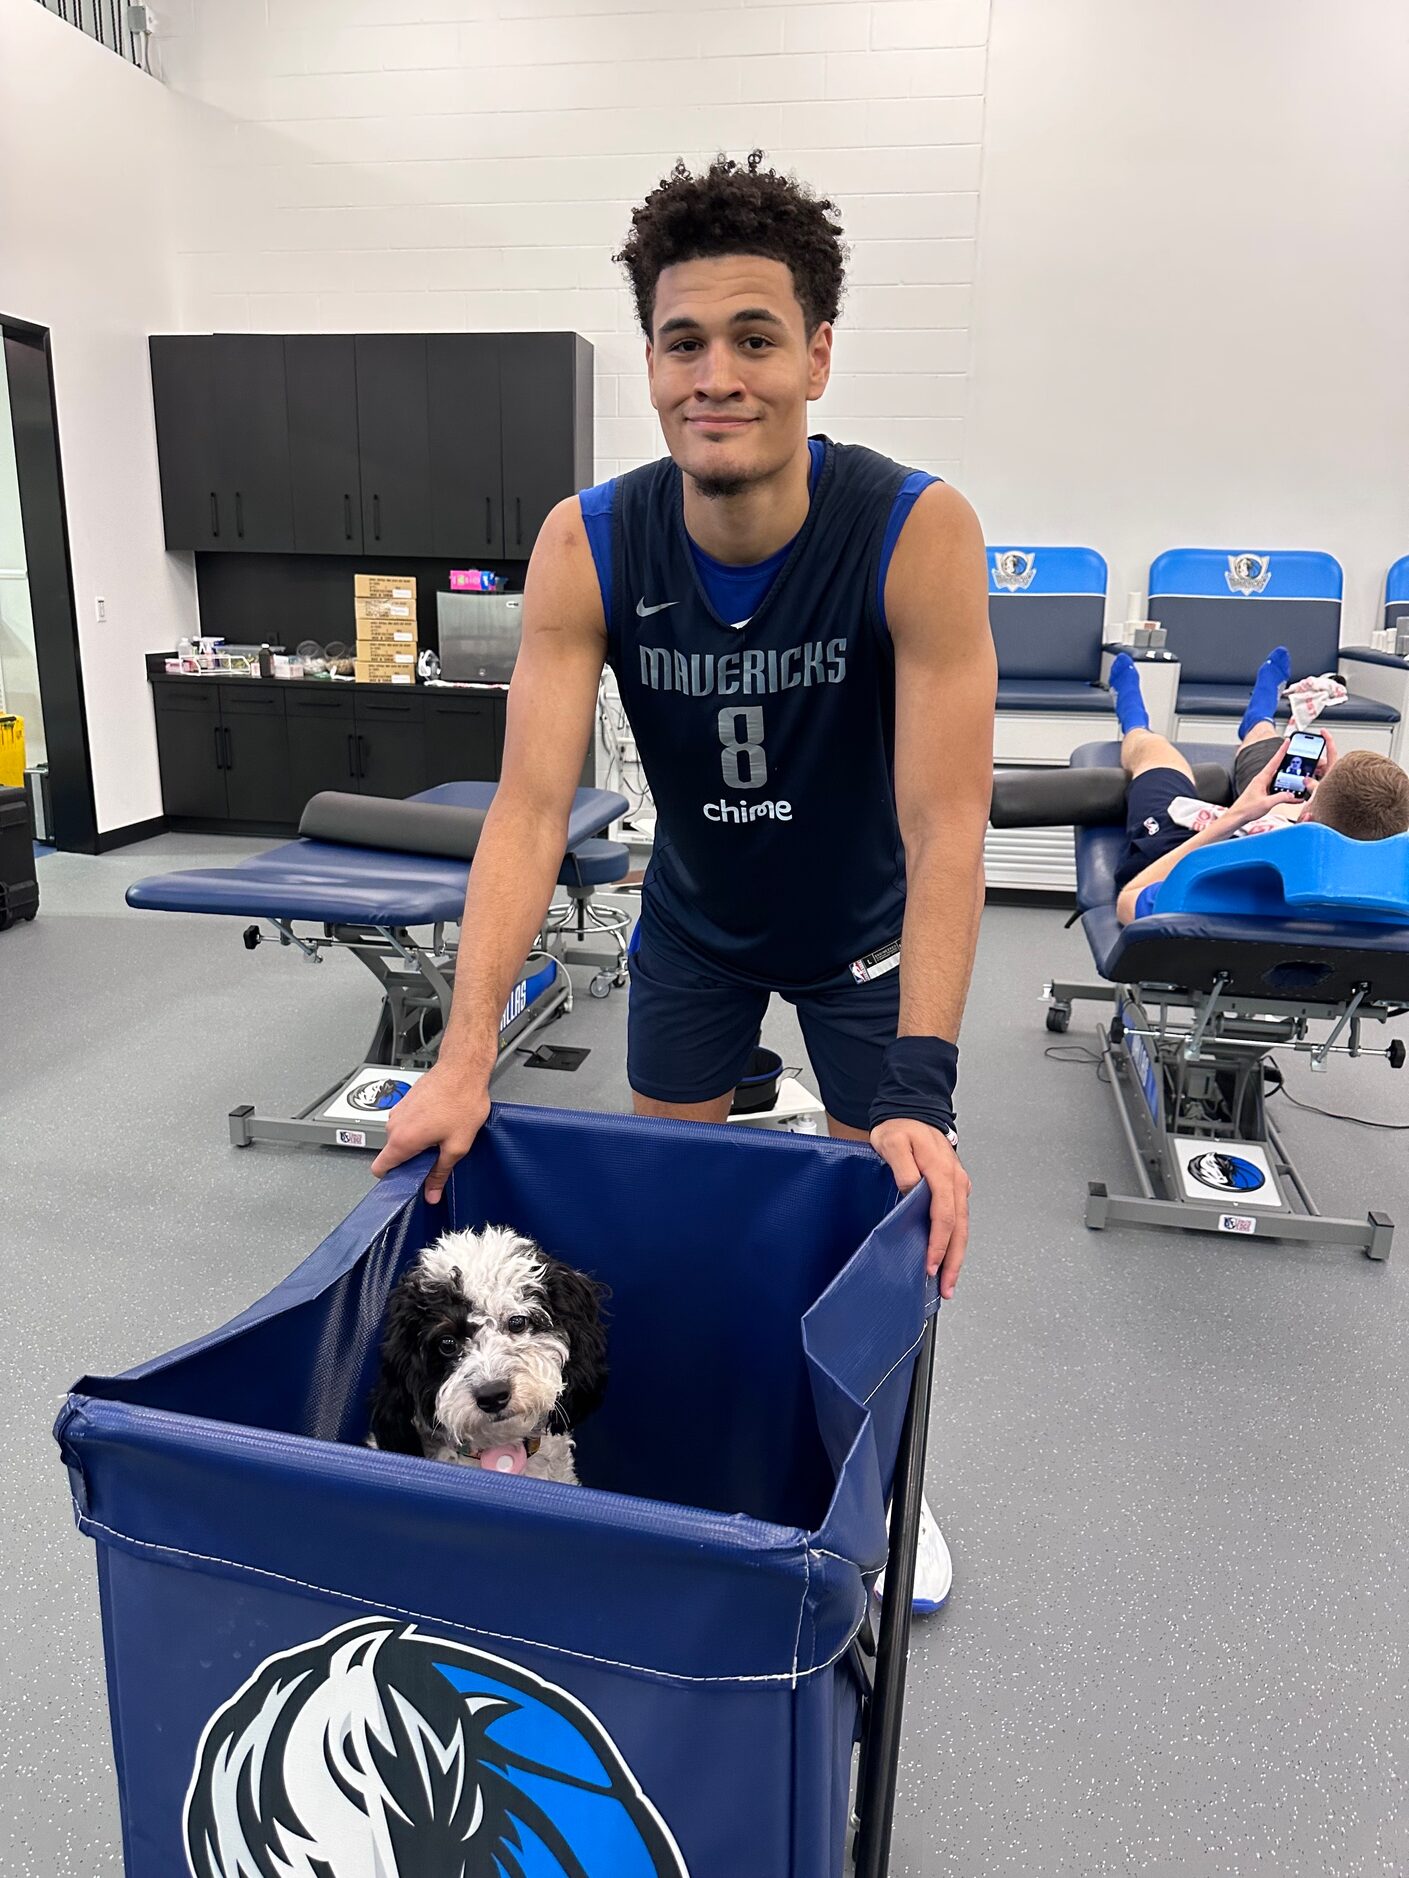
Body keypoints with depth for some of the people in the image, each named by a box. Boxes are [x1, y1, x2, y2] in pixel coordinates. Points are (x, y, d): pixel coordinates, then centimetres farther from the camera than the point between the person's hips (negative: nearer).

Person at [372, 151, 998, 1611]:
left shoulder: (917, 532, -29)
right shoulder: (587, 545, -22)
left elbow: (944, 823, -32)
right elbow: (532, 803, -27)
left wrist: (920, 1095, -38)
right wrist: (465, 1057, -34)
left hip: (861, 926, -1)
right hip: (693, 914, 2)